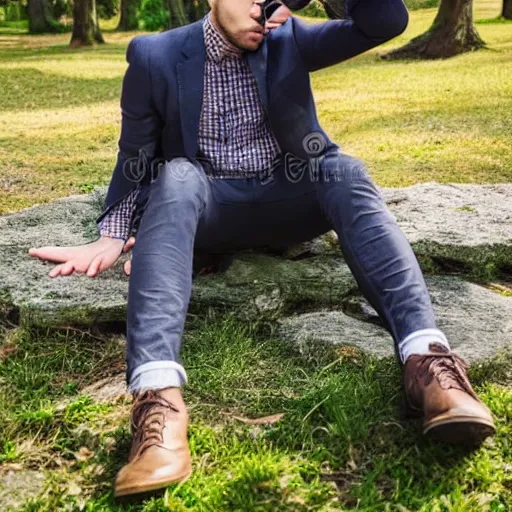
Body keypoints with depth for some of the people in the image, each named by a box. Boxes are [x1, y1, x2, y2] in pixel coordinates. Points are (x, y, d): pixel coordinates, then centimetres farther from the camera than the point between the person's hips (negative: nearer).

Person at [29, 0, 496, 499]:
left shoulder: (288, 40, 4)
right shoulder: (156, 56, -1)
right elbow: (135, 158, 5)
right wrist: (111, 236, -6)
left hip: (285, 200, 2)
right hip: (208, 203, -1)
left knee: (345, 171, -28)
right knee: (176, 176, -34)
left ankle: (425, 355, -46)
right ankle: (158, 394, -53)